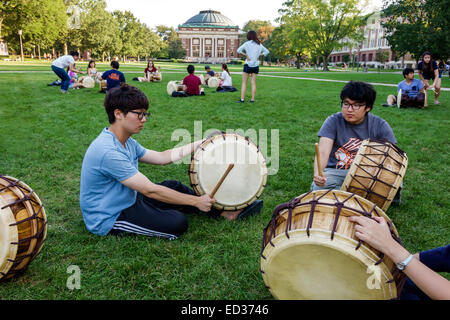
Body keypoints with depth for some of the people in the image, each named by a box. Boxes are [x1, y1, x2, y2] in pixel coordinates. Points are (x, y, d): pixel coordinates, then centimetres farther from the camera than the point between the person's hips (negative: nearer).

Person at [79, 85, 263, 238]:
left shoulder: (125, 142, 1)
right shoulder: (108, 152, -30)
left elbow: (161, 157, 8)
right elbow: (150, 190, -28)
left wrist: (201, 143, 7)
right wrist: (196, 201, -22)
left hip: (126, 200, 10)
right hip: (107, 221, -10)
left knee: (173, 186, 10)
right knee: (177, 223, -23)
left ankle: (225, 212, 15)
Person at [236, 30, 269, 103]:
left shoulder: (247, 43, -6)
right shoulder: (259, 44, 7)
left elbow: (238, 50, -15)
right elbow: (267, 51, 17)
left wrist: (246, 55, -7)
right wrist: (259, 55, 9)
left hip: (248, 65, -4)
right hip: (256, 65, 4)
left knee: (244, 83, 2)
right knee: (253, 83, 6)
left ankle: (242, 99, -2)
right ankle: (252, 99, 3)